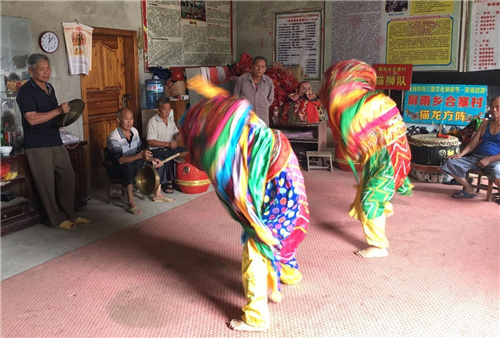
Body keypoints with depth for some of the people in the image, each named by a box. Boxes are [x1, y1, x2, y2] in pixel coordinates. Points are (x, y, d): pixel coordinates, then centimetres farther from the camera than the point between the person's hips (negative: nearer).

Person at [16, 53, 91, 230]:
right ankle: (57, 220, 11)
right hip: (37, 146, -8)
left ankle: (70, 214, 22)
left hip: (56, 142, 8)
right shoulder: (26, 91, -10)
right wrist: (58, 111, -22)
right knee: (46, 184, -1)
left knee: (68, 176, 9)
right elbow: (32, 119, -21)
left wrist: (65, 115, 8)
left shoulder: (49, 87, 15)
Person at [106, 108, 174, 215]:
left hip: (134, 165, 8)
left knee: (159, 163, 1)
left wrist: (152, 159, -12)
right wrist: (140, 155, -42)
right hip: (116, 169, -8)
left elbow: (140, 151, 6)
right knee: (129, 168, -42)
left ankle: (157, 194, 5)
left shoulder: (134, 131, 0)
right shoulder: (113, 138, -24)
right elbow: (121, 160, -32)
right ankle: (131, 203, -39)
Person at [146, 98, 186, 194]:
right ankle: (167, 182, -17)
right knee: (169, 156, -34)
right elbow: (150, 141, -17)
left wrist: (179, 134, -8)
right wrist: (167, 144, -25)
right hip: (157, 150, -7)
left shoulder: (170, 120, 12)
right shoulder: (152, 121, -10)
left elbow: (175, 136, 17)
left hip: (170, 148, 7)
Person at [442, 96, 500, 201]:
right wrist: (461, 154, -4)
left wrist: (489, 159, -19)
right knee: (451, 163, -13)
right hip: (477, 157, 6)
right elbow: (473, 143, 12)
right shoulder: (485, 123, 15)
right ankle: (469, 190, 1)